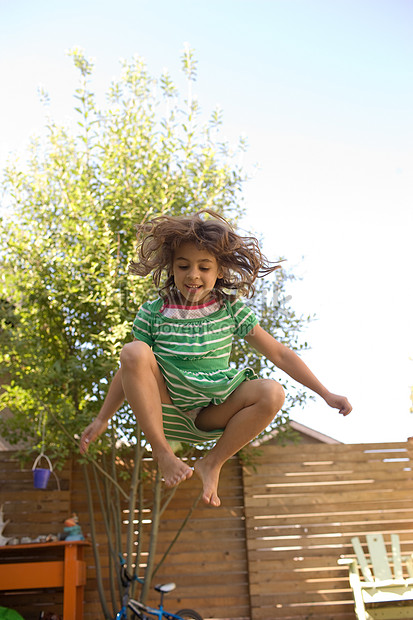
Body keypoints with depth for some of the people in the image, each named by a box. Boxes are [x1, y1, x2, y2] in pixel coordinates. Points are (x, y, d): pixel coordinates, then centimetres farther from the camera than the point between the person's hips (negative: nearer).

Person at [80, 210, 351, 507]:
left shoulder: (231, 310, -2)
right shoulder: (153, 313, -4)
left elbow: (279, 353, 0)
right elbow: (131, 370, 4)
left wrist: (326, 394, -2)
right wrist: (103, 419, 3)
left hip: (212, 410, 1)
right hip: (164, 402, -1)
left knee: (272, 393, -26)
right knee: (134, 352, -28)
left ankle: (213, 463, -7)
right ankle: (162, 452, -18)